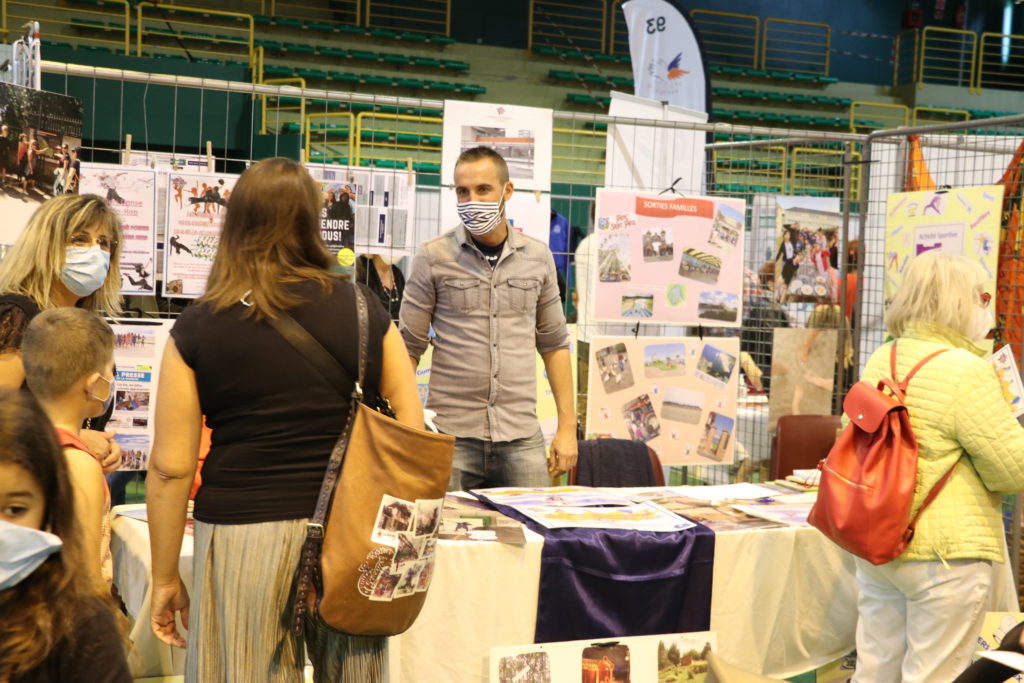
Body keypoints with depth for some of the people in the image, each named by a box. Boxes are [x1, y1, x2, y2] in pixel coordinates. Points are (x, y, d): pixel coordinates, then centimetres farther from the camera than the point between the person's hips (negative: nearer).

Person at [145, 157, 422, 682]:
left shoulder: (197, 328, -3)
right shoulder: (363, 309, 2)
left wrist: (164, 577, 7)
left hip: (243, 532, -2)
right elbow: (410, 433, 2)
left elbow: (169, 467, -3)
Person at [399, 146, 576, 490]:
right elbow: (409, 348, 2)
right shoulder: (434, 257, 0)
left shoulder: (537, 257, 8)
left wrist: (567, 427, 9)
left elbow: (554, 345, 14)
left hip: (522, 439, 2)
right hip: (451, 438, -2)